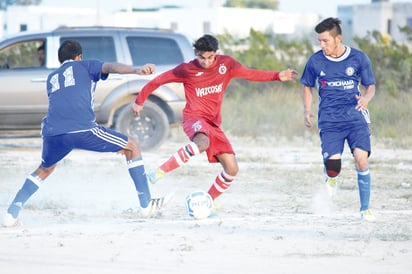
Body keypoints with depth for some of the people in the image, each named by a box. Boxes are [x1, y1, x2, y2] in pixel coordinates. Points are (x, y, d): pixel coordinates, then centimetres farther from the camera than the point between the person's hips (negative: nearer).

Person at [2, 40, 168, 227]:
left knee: (44, 170, 34)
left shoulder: (52, 78, 33)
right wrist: (137, 71, -15)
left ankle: (11, 214, 22)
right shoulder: (84, 66, 19)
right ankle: (146, 204, 8)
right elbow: (110, 67, 1)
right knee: (131, 147, 14)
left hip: (52, 133, 5)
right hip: (82, 130, -5)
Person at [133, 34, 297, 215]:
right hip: (194, 117, -5)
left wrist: (278, 76, 5)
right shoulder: (187, 70, -6)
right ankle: (160, 172, -37)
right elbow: (158, 81, 3)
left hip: (213, 124, 6)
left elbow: (250, 74, 14)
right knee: (202, 142, -41)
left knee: (232, 169, -3)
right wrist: (140, 101, 9)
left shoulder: (226, 64, 2)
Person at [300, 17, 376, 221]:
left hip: (355, 116, 0)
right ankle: (331, 179, 25)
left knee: (361, 160, -15)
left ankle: (365, 209, 0)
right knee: (333, 165, -15)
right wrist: (307, 110, 0)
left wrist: (366, 98, -13)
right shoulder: (315, 61, 2)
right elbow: (307, 86, 16)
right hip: (329, 120, 0)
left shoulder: (358, 58, 1)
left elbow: (370, 86, 10)